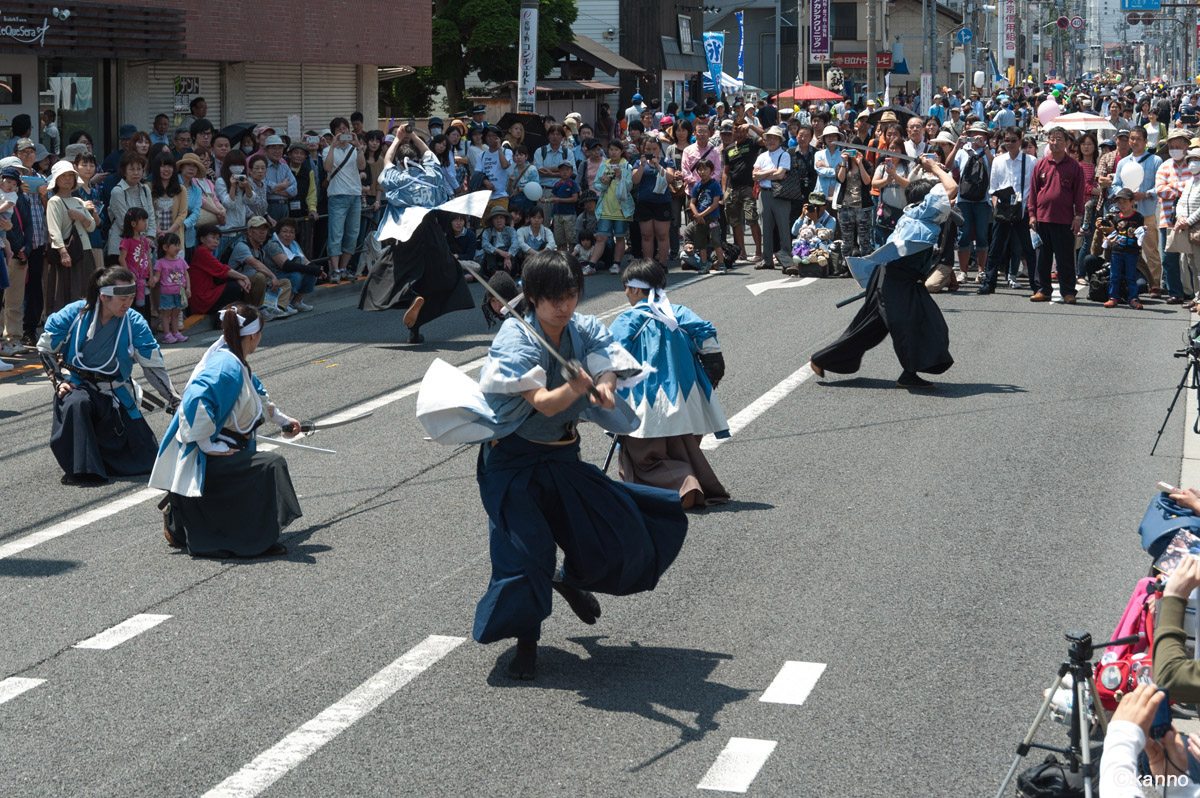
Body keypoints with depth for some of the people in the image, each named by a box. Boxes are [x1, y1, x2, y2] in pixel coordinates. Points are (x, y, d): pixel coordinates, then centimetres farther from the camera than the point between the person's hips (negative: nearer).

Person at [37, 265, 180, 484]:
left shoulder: (135, 323, -8)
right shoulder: (75, 314, -10)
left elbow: (154, 367, -4)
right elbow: (45, 348, 3)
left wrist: (174, 401, -11)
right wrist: (58, 382, -8)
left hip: (115, 392, 2)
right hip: (79, 386, -1)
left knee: (146, 459, -7)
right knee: (76, 404, -40)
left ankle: (95, 436, 21)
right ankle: (81, 467, -25)